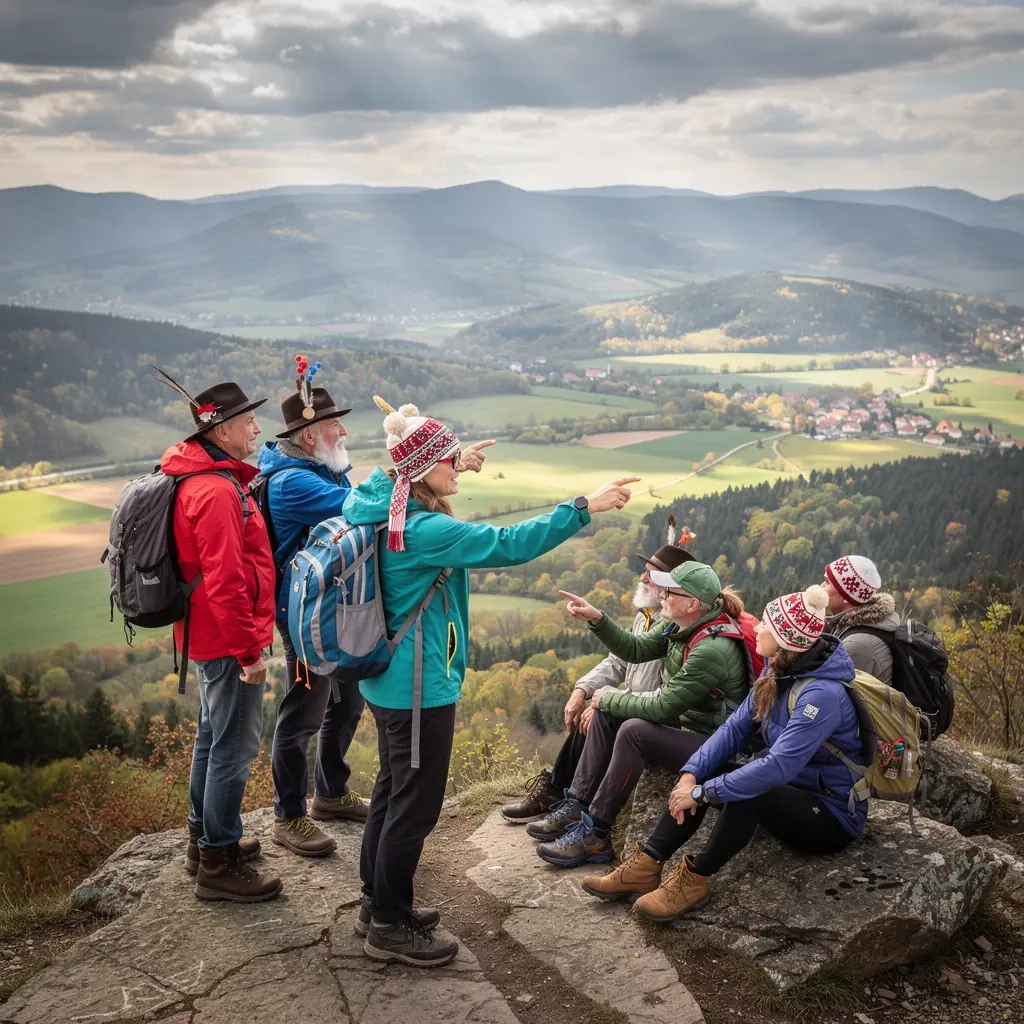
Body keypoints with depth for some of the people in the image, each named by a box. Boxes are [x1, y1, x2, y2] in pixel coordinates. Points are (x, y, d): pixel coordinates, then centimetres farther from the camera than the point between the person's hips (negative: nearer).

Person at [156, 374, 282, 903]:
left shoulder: (205, 478, 10)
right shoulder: (217, 491, -23)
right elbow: (225, 581, -27)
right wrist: (250, 650, -22)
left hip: (210, 637, 11)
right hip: (228, 640, -11)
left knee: (213, 735, 20)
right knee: (235, 746, -1)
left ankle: (205, 838, 35)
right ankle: (218, 864, 9)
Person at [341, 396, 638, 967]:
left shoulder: (380, 509, 2)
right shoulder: (425, 530, -26)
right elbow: (507, 545, -28)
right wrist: (584, 509, -25)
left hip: (390, 680, 10)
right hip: (419, 687, -10)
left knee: (394, 787, 21)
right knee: (416, 802, 2)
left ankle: (379, 903, 35)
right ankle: (391, 927, 16)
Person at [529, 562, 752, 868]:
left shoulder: (712, 650, -30)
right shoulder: (680, 625, -3)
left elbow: (663, 706, -26)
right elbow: (636, 650, 6)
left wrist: (609, 699, -12)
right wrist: (597, 619, -7)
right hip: (686, 721, 10)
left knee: (634, 731, -28)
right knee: (607, 713, 4)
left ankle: (595, 833, -15)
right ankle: (576, 806, 7)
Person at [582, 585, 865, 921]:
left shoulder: (822, 694, -29)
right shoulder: (779, 671, -1)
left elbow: (778, 767, -34)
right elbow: (737, 726, -1)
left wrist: (703, 793, -29)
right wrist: (691, 774, -14)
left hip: (833, 817, -9)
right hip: (793, 789, 9)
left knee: (745, 790, -34)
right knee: (700, 777, -6)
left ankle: (693, 880, -17)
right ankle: (646, 866, -8)